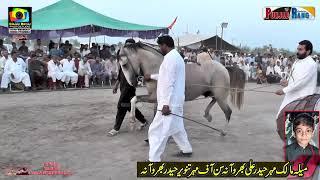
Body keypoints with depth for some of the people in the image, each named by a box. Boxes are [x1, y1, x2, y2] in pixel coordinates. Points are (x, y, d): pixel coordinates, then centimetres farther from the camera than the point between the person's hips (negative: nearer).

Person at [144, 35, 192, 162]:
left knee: (156, 131, -6)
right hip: (176, 101, 10)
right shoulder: (177, 56, 16)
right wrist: (151, 76, 39)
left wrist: (166, 104, -24)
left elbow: (169, 83, -22)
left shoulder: (169, 58, -16)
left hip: (170, 103, -10)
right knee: (177, 127, 23)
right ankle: (186, 150, 36)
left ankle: (154, 160, -1)